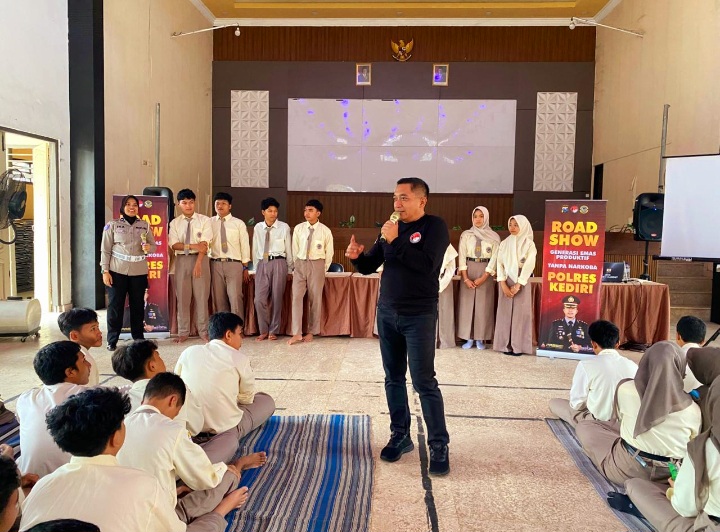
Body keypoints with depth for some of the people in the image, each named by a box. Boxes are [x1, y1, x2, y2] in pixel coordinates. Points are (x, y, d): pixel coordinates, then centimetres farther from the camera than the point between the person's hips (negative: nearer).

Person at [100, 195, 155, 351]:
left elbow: (153, 245, 13)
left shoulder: (144, 225, 9)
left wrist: (148, 248, -11)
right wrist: (105, 271, -7)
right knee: (115, 305, 0)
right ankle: (112, 341, 10)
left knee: (137, 305, 8)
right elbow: (105, 249, -1)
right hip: (117, 271, -2)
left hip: (139, 272, 2)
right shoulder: (112, 225, 2)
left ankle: (138, 337, 21)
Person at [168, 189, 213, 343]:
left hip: (201, 259, -2)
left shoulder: (204, 220, 0)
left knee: (201, 296, 2)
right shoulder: (175, 223, 8)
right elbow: (174, 245, -3)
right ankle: (183, 332, 15)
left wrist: (198, 263, -18)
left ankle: (203, 331, 12)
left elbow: (204, 244, -9)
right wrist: (192, 246, -16)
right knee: (182, 296, 6)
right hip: (182, 260, 2)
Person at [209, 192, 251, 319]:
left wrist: (245, 268, 2)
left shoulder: (238, 223, 5)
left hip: (234, 264, -2)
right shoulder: (209, 222, 8)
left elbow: (244, 245, 5)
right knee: (218, 299, 6)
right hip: (215, 264, 2)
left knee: (235, 298, -7)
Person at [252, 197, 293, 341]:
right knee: (259, 299, -3)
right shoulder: (258, 228, 9)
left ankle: (273, 331, 15)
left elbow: (288, 249, 4)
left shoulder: (284, 227, 1)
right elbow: (255, 250, 13)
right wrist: (256, 268, 12)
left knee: (277, 298, 2)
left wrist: (289, 270, 6)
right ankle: (264, 331, 13)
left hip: (278, 263, -2)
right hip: (262, 264, 2)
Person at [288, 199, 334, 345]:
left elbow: (329, 253, 4)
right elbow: (295, 250, 9)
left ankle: (311, 332, 15)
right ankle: (297, 333, -3)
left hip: (317, 265, -2)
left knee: (315, 299, 3)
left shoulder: (325, 231, -4)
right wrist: (297, 265, 10)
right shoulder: (298, 228, 1)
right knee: (297, 297, -6)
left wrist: (323, 269, 6)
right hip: (300, 264, 2)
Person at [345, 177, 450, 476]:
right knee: (394, 378, 11)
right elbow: (370, 267, 12)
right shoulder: (391, 229, 11)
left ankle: (439, 446, 6)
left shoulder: (434, 227, -7)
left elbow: (428, 265, -23)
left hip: (419, 317, -6)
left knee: (424, 382, -5)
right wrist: (357, 257, -9)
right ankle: (400, 436, 24)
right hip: (386, 313, 6)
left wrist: (396, 241, -22)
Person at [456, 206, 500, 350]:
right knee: (467, 304, 1)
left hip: (485, 273, -1)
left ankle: (480, 338, 8)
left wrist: (483, 277, -11)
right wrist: (465, 278, -9)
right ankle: (469, 338, 8)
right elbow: (461, 256, 0)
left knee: (483, 305, 0)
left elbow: (495, 259, -3)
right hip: (468, 271, 1)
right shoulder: (465, 235, 4)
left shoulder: (494, 237, 2)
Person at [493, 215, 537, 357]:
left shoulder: (529, 244, -2)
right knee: (505, 312, 3)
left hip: (521, 282, -3)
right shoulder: (504, 243, 8)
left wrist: (517, 285, -15)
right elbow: (500, 264, 2)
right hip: (506, 282, 3)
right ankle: (506, 345, 9)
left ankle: (519, 346, 3)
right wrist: (503, 284, -9)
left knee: (520, 313, -2)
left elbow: (529, 266, -10)